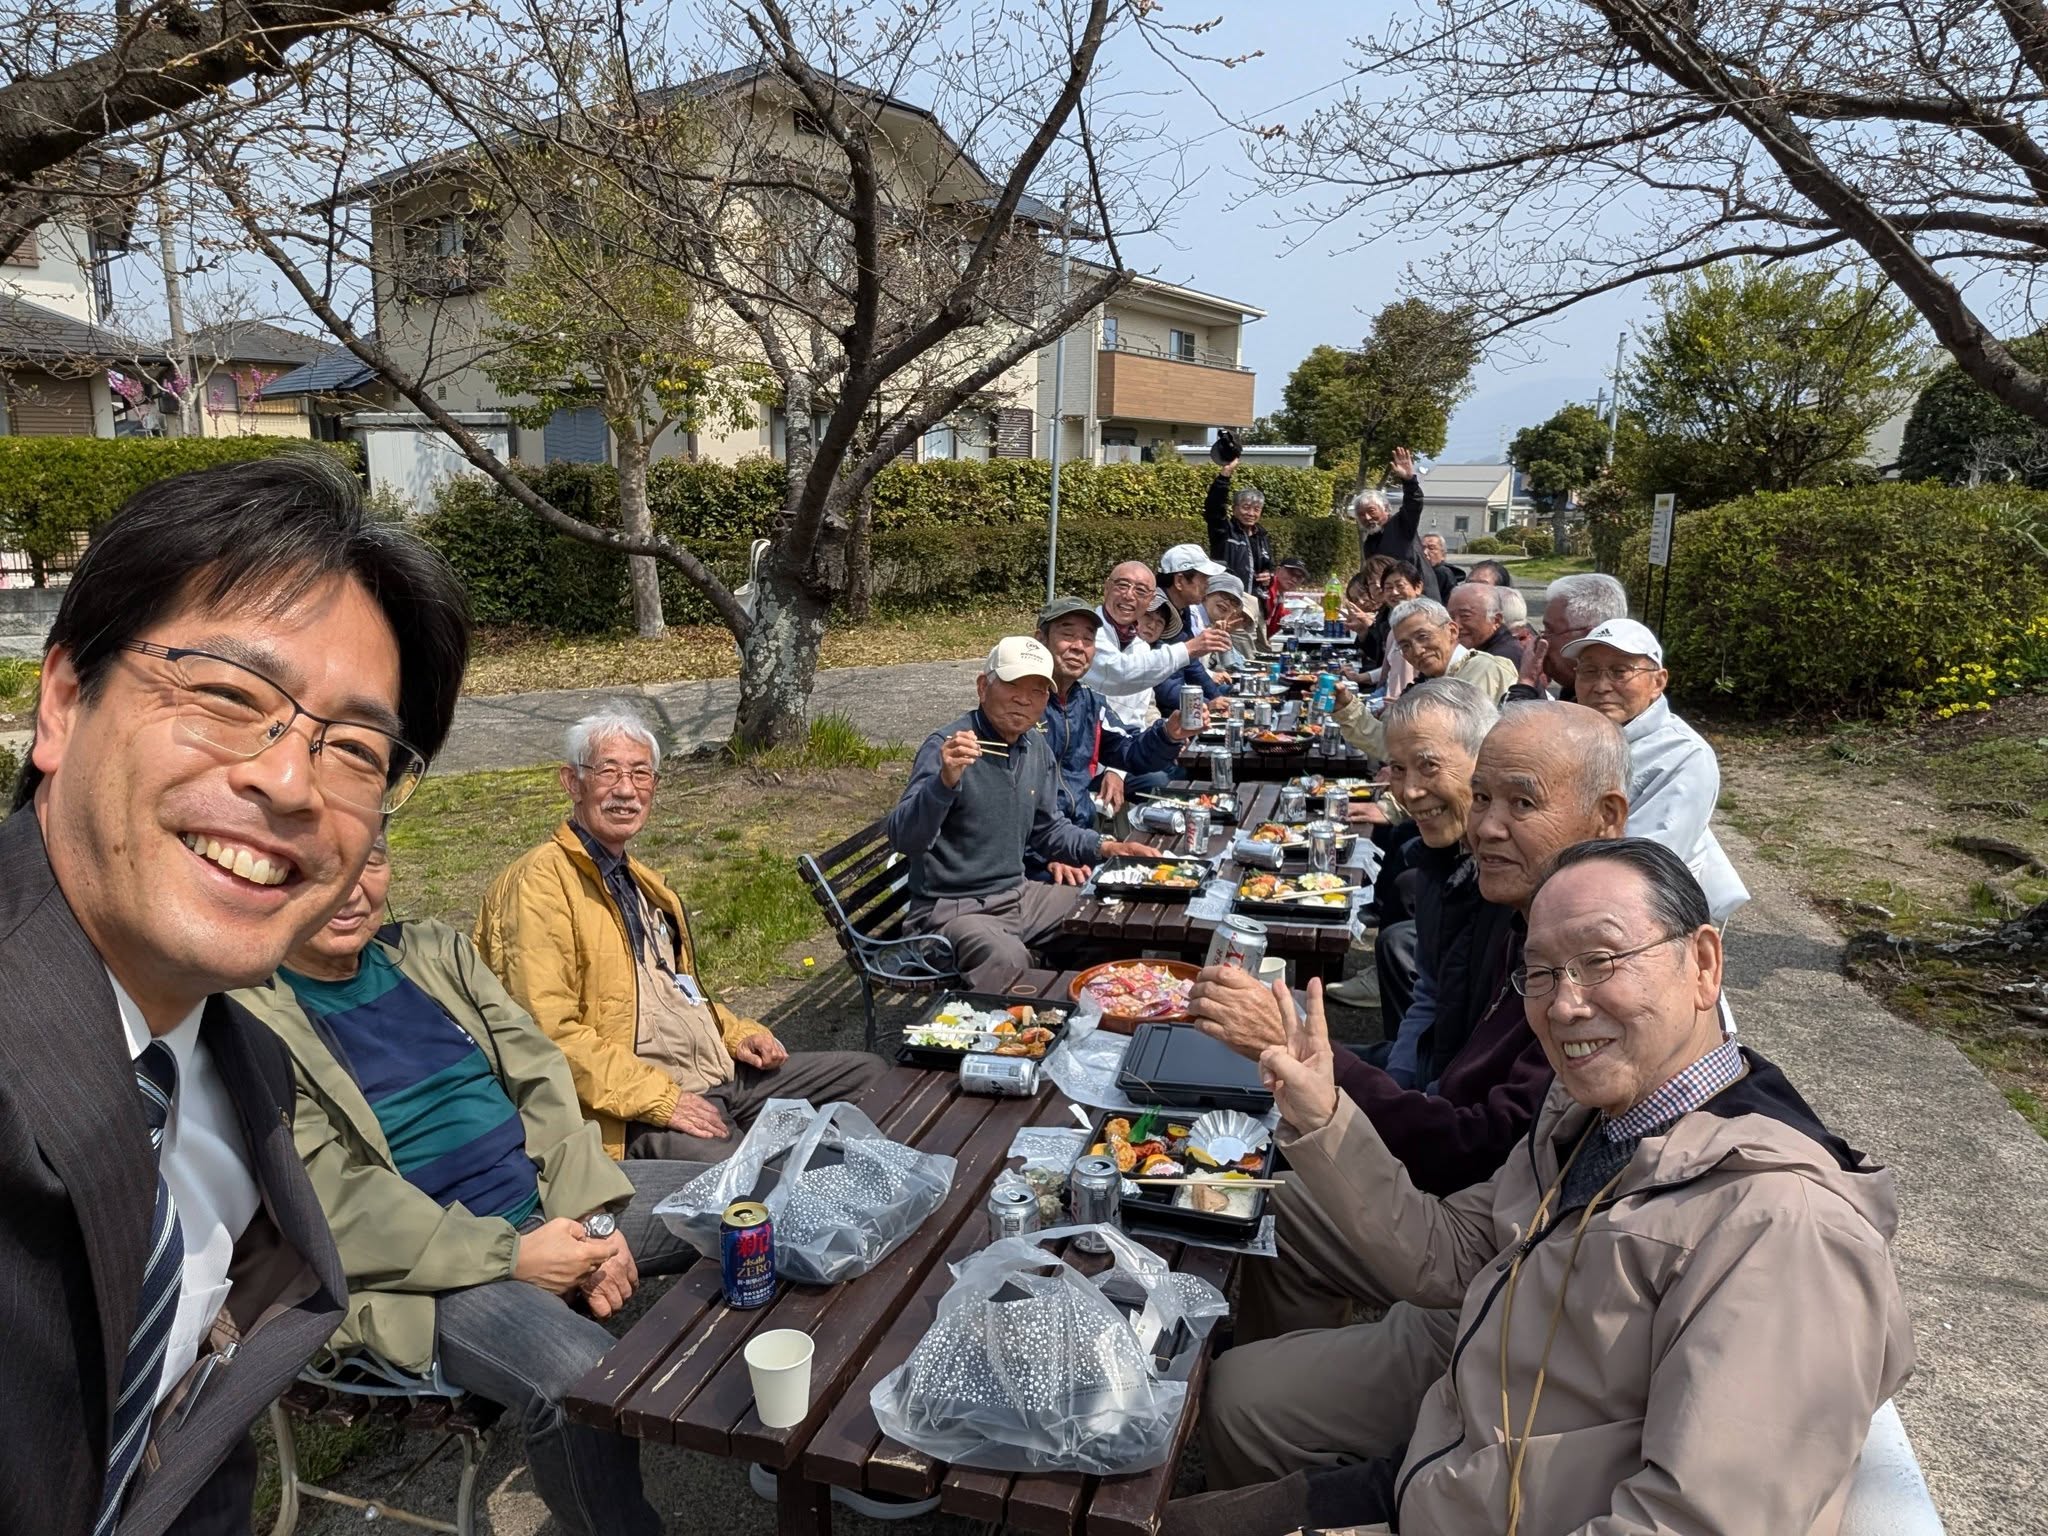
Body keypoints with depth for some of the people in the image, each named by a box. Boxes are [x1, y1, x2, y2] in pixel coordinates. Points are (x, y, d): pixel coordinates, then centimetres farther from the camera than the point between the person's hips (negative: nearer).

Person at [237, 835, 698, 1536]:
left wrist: (590, 1212, -10)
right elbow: (335, 1203, -15)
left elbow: (540, 1076, 4)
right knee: (580, 1379, -34)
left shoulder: (435, 951, 9)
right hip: (425, 1266, -7)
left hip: (552, 1198, 7)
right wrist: (511, 1256, -21)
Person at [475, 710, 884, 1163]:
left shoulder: (639, 880, 20)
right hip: (635, 1115, -9)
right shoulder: (541, 882, -12)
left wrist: (738, 1034, 13)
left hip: (722, 1073, 9)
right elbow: (550, 1032, -20)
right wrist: (660, 1100, -20)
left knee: (867, 1072, 6)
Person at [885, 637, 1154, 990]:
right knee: (1007, 959, -36)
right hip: (954, 909, -8)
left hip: (1018, 895, 8)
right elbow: (903, 840, -28)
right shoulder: (949, 746, -17)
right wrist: (945, 782, -44)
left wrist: (1103, 847, 5)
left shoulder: (1038, 748, 6)